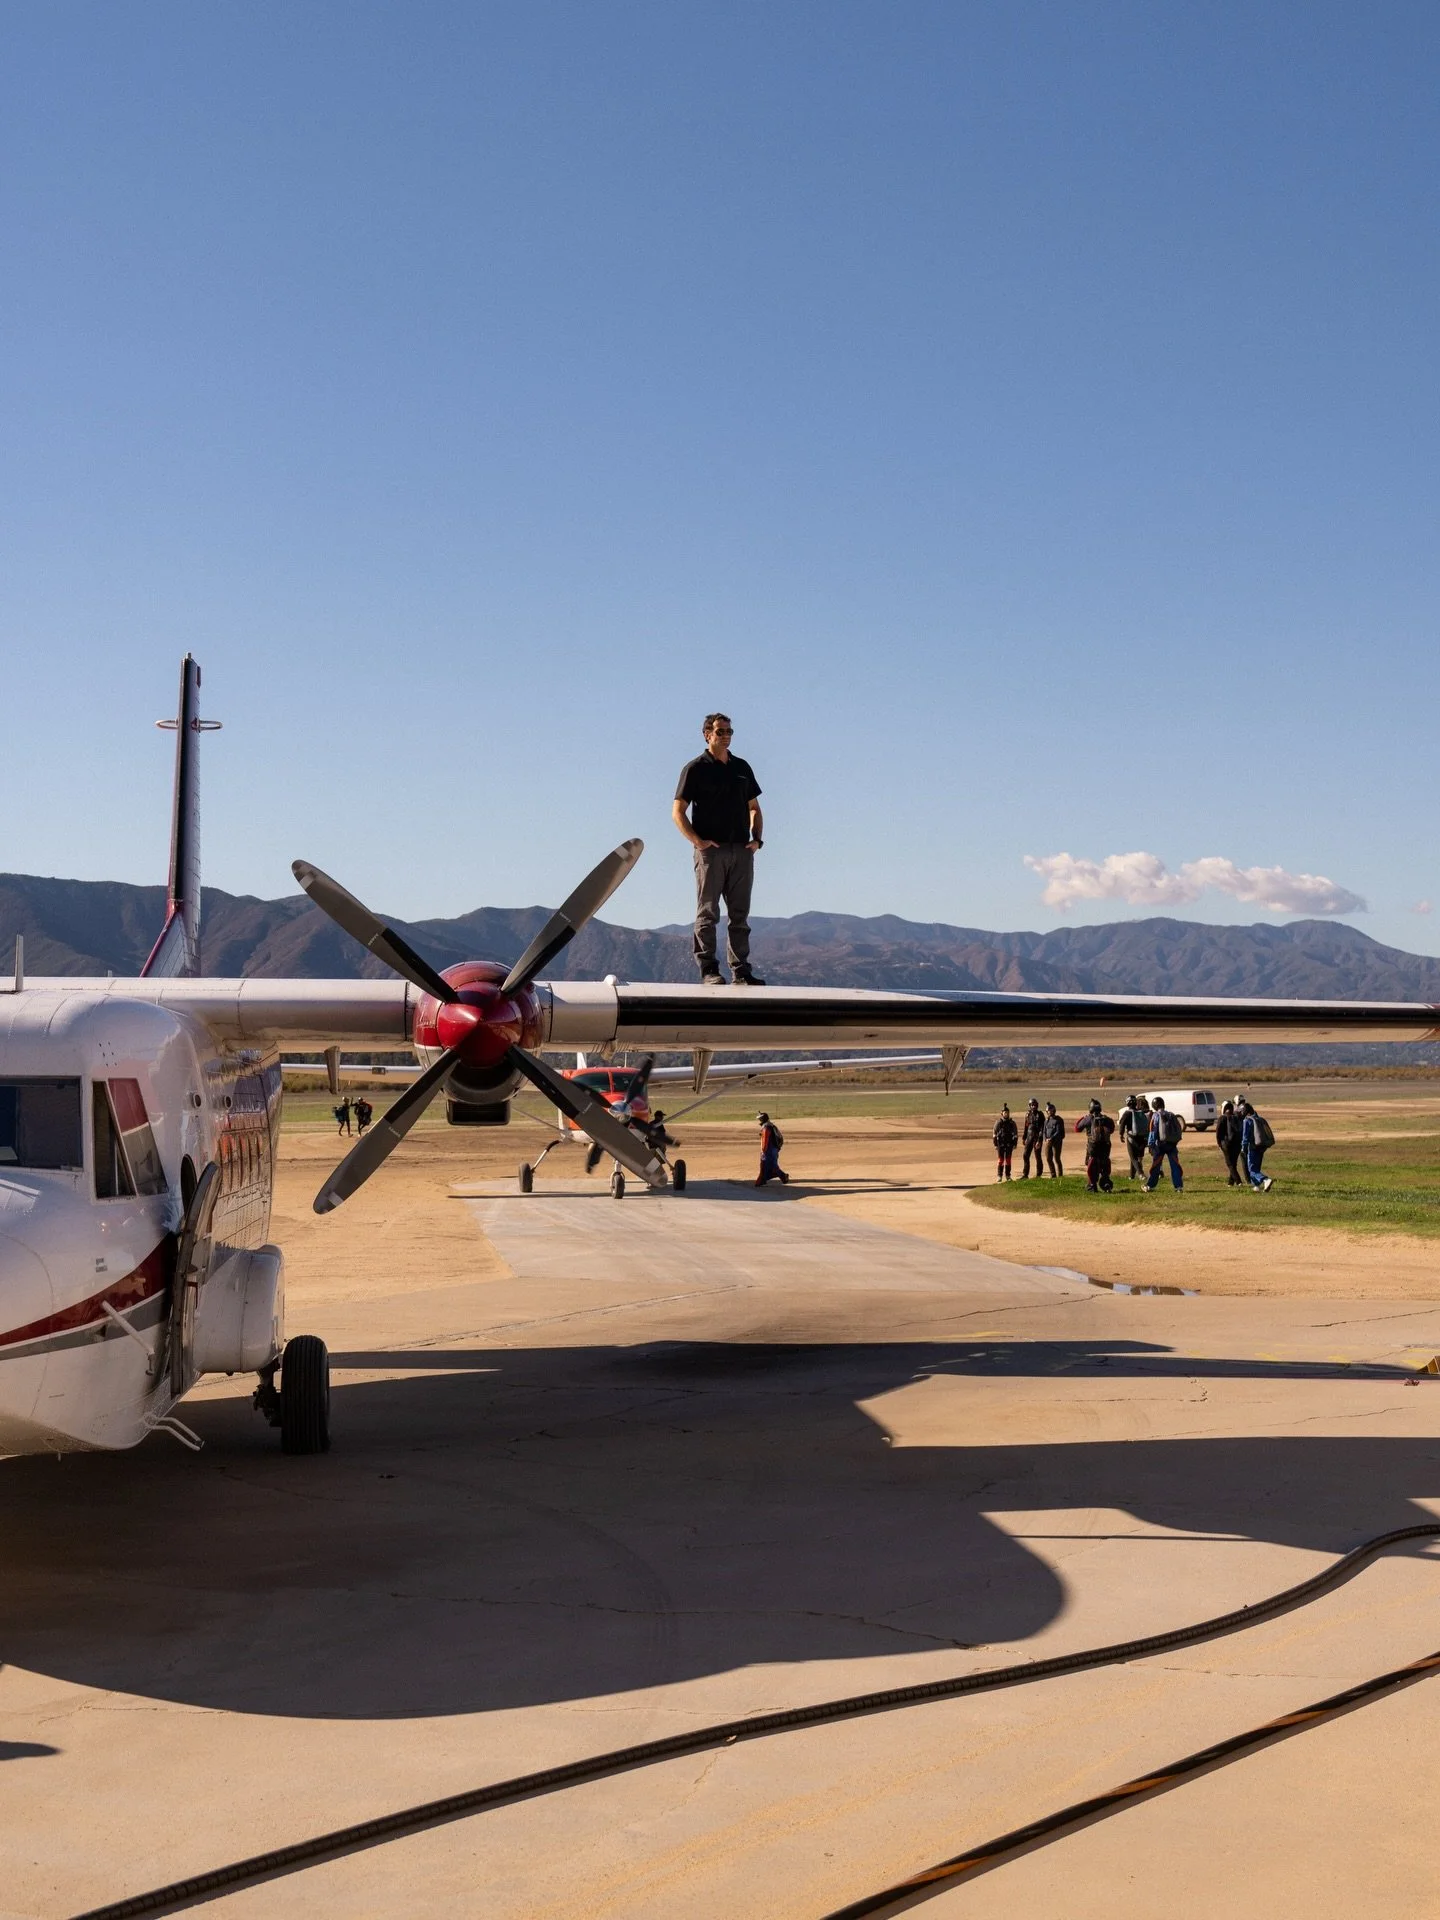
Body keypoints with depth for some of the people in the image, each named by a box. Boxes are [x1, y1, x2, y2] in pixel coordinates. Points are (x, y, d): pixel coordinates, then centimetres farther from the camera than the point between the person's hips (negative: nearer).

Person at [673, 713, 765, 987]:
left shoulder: (742, 767, 16)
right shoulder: (695, 768, 1)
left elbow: (754, 808, 22)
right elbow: (678, 811, -3)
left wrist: (757, 838, 5)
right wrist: (697, 840, -14)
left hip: (742, 851, 5)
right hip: (711, 850, -5)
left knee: (740, 914, 6)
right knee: (708, 913, -4)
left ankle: (741, 970, 8)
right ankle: (708, 970, -3)